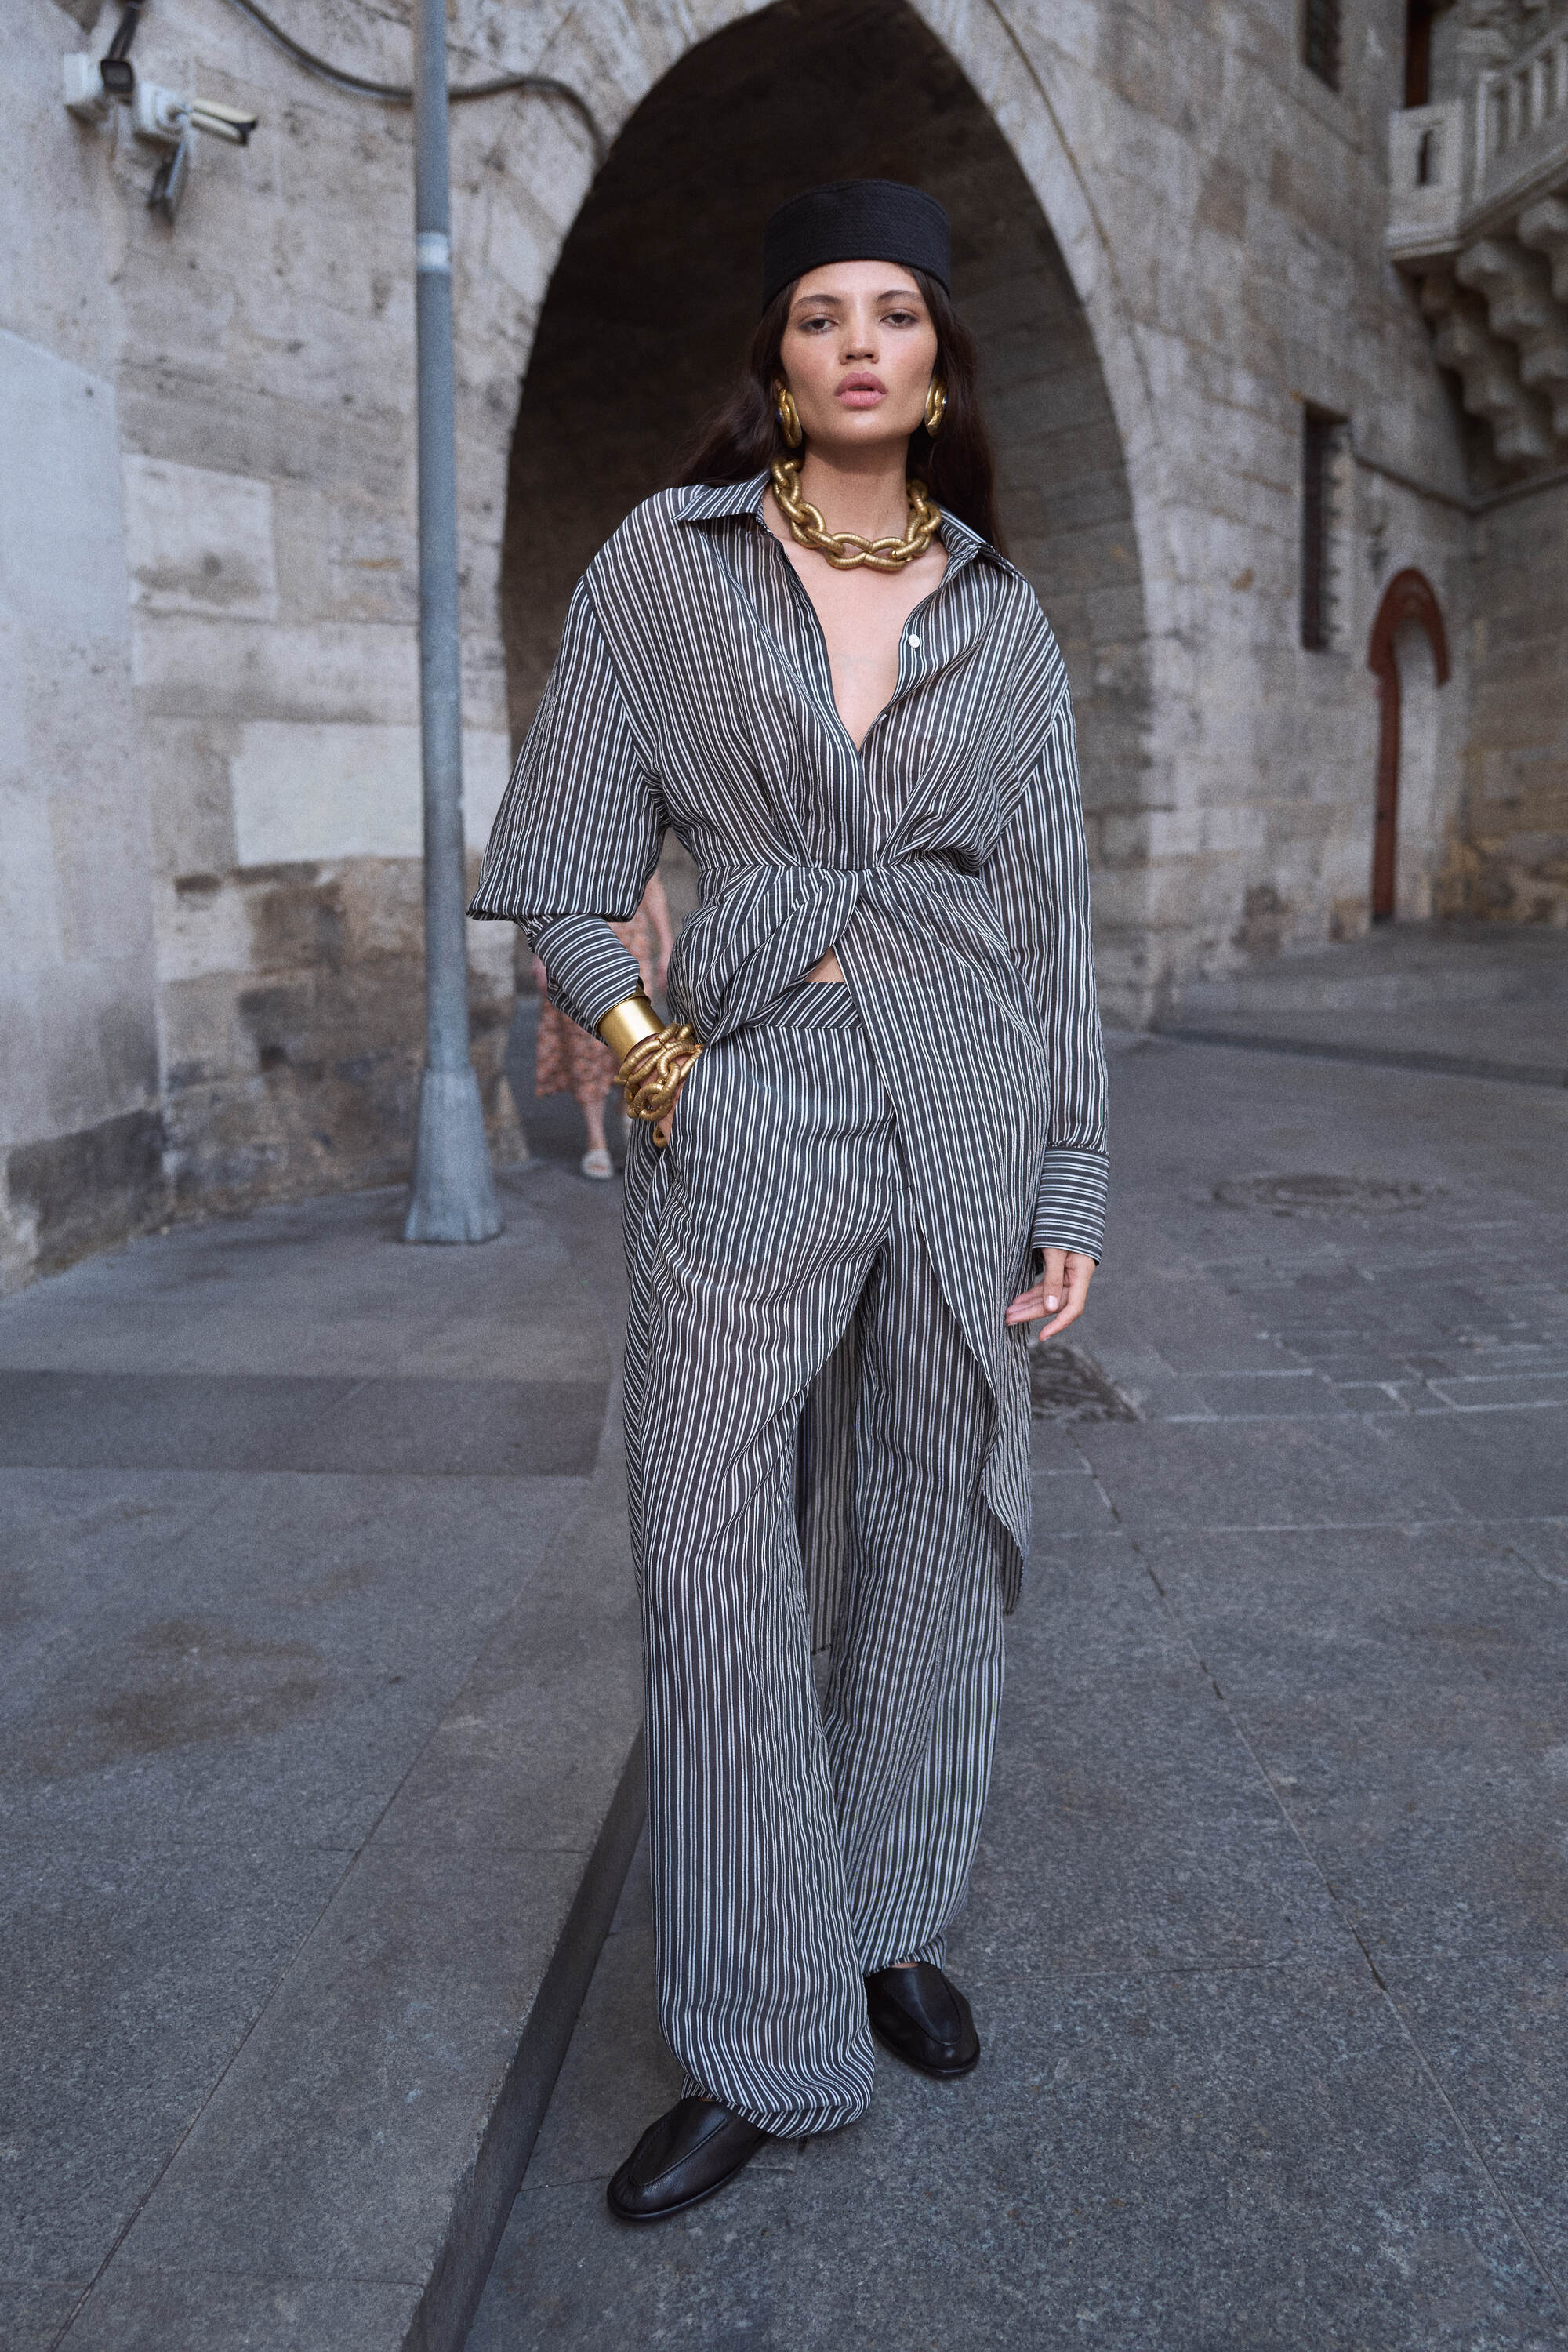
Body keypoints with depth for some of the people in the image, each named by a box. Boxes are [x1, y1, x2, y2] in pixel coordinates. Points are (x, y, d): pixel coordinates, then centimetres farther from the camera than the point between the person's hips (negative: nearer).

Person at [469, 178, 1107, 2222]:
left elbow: (1053, 915, 8)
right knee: (715, 1568, -2)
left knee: (933, 1536, 10)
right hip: (743, 1113, -1)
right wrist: (644, 1049, -6)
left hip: (965, 1113, 2)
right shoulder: (665, 562, 5)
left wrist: (1070, 1192, 4)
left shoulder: (1004, 617, 9)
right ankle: (764, 2049, 15)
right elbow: (565, 864, 7)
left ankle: (896, 1928, 34)